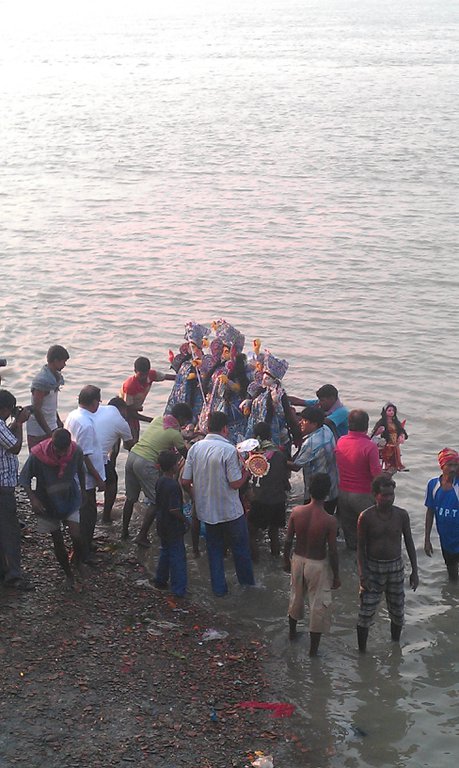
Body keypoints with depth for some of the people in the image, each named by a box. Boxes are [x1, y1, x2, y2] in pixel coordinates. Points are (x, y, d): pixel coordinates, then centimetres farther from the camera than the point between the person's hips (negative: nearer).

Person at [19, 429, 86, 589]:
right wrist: (33, 498, -25)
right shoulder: (37, 455, -26)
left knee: (76, 535, -14)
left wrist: (83, 491, 14)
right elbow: (24, 479, -13)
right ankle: (68, 574, 29)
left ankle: (77, 561, 19)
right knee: (58, 541, 6)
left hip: (71, 499, 1)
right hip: (47, 503, -1)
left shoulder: (76, 452, -20)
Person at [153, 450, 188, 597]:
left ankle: (160, 580, 35)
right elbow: (174, 509, -26)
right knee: (177, 556, 1)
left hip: (162, 523, 8)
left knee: (165, 552, 24)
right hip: (173, 527, -8)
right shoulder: (173, 485, -26)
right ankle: (178, 589, 6)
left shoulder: (160, 481, 1)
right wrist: (184, 519, -12)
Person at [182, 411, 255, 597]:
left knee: (214, 548, 18)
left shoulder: (195, 448, -4)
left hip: (206, 509, 4)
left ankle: (218, 588, 22)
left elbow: (185, 482, -2)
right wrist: (247, 471, -1)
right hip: (230, 510, -4)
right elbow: (235, 483, -19)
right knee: (240, 547, 16)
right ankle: (247, 582, 30)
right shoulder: (229, 450, -20)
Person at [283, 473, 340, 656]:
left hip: (298, 560, 4)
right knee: (319, 606, 14)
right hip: (318, 565, -4)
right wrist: (336, 576, -3)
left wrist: (286, 560, 13)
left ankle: (292, 632, 49)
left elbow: (288, 540, -5)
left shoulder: (296, 512, -15)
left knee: (296, 598, 28)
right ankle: (313, 648, 24)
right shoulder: (329, 521, -25)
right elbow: (332, 552, -17)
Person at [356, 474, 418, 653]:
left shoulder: (402, 515, -7)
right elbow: (361, 546, -7)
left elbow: (409, 543, 3)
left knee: (397, 611, 13)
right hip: (373, 567, -2)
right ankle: (362, 651, 13)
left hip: (396, 567, 2)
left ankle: (395, 645, 35)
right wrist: (362, 574, -12)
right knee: (366, 612, -2)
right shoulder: (366, 517, -12)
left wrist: (414, 571, 2)